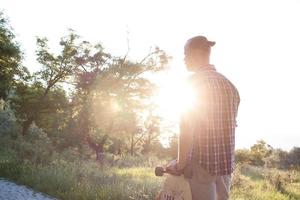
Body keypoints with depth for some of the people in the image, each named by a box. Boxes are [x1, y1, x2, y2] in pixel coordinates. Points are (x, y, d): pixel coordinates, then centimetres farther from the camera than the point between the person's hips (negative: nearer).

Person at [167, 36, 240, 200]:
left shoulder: (194, 81, -9)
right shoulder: (229, 85, 12)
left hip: (202, 162, -7)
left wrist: (181, 163, -10)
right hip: (226, 163, 7)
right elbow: (230, 125, 14)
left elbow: (187, 126, -15)